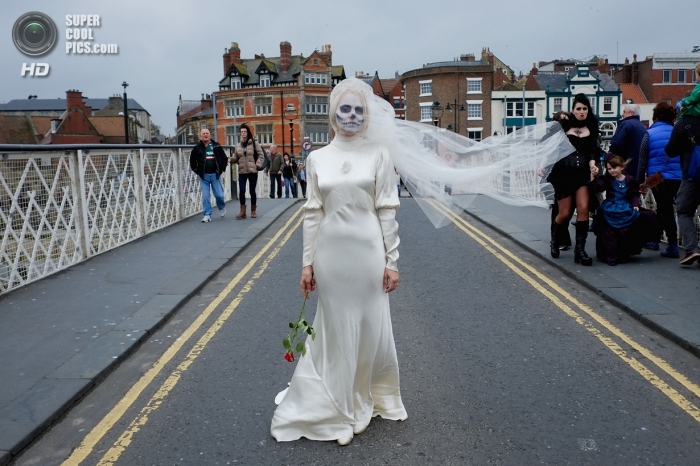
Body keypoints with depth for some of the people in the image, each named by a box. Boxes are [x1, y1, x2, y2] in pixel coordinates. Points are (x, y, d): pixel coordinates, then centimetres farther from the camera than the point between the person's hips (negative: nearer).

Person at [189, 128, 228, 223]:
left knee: (219, 195, 0)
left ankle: (222, 207, 31)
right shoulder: (197, 148, 3)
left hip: (215, 174, 0)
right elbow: (192, 161, 12)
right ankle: (207, 215, 4)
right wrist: (197, 171, 4)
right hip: (203, 176, 0)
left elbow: (224, 158, 9)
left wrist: (221, 169, 3)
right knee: (205, 196, -3)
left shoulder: (217, 146, 3)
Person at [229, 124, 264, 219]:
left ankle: (253, 211, 17)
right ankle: (243, 211, -1)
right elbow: (236, 158, 10)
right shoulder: (238, 146, 9)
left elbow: (261, 155, 0)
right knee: (241, 191, -7)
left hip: (252, 171, -2)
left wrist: (257, 165, -10)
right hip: (242, 172, 2)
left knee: (252, 191, 4)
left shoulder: (254, 144, 1)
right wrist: (230, 159, -11)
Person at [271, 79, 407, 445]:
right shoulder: (317, 158, 4)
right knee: (336, 329, 10)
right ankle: (338, 406, 28)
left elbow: (387, 211, -1)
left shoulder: (379, 155, 0)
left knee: (371, 327, 9)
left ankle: (365, 399, 34)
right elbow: (313, 214, 4)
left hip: (368, 251, -1)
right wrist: (307, 262, 2)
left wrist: (391, 260, -4)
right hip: (331, 253, 1)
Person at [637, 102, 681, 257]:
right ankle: (654, 239, 27)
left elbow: (642, 160, -1)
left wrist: (639, 181, 7)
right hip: (677, 177, 3)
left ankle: (673, 247, 0)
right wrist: (683, 174, 19)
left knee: (665, 210, 2)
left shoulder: (650, 134, -3)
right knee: (664, 209, 16)